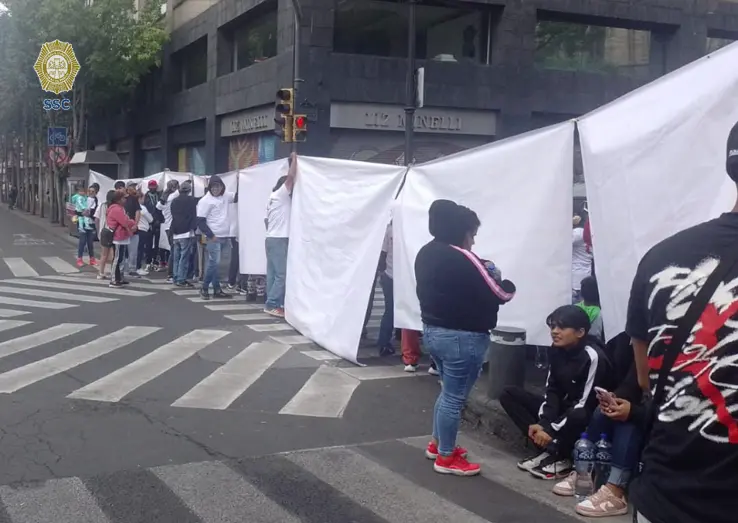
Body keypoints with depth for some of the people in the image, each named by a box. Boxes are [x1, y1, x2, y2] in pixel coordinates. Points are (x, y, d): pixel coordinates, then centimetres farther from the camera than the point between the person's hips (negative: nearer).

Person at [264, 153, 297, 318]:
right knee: (282, 274, -12)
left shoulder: (273, 198, 20)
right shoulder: (280, 195, -7)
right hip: (279, 240, -10)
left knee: (273, 273, 7)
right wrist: (294, 159, -7)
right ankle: (272, 304, -14)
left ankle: (272, 303, 7)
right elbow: (290, 177, -17)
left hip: (272, 239, 10)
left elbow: (266, 220, 21)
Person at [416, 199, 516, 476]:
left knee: (449, 392, 23)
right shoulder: (461, 258, -20)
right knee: (455, 397, 2)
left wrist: (480, 272, 7)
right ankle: (446, 458, 12)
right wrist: (508, 285, 7)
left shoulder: (426, 253, 7)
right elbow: (497, 295, -14)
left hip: (433, 330, 9)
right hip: (461, 337, -9)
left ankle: (437, 444, 34)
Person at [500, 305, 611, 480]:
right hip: (562, 410, 8)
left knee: (577, 416, -43)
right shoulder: (556, 350, -4)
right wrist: (542, 422, -14)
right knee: (509, 394, -4)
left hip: (585, 419, -8)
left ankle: (560, 458, -12)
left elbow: (586, 405, -25)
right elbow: (553, 390, 1)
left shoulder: (592, 357, -24)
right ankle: (549, 449, -13)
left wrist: (551, 429, -24)